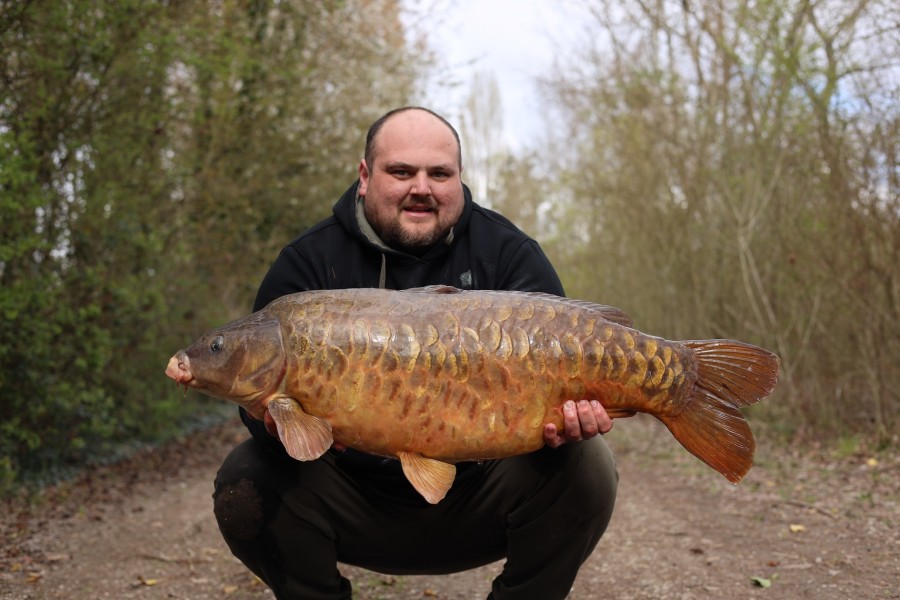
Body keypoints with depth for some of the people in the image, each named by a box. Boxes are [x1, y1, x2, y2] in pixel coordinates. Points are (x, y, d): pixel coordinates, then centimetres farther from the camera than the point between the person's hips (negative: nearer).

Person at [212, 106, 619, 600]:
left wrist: (569, 414, -34)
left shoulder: (508, 253, -4)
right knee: (247, 479, -22)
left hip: (479, 500, 0)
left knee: (586, 466, -23)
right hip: (356, 499, 1)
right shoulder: (309, 262, -5)